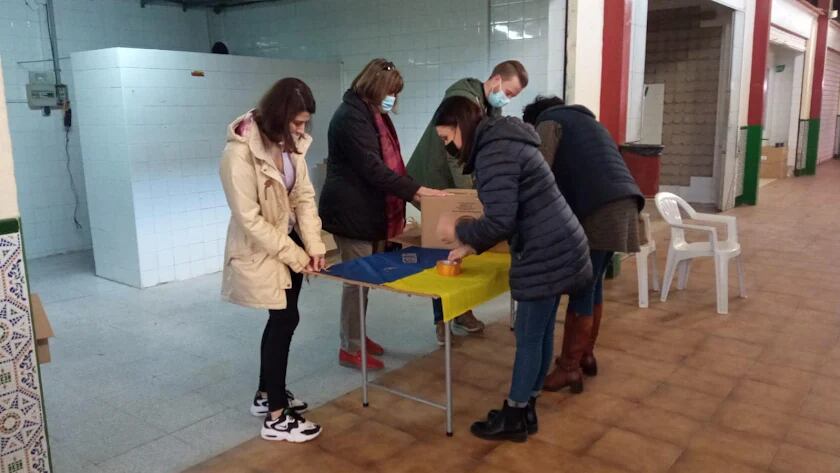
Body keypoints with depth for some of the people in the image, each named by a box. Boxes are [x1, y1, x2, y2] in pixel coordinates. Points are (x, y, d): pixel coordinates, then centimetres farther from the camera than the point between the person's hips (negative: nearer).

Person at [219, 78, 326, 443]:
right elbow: (250, 219, -24)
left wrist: (313, 245, -10)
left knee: (281, 319, 15)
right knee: (285, 319, -6)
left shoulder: (290, 143, -2)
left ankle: (267, 394, 35)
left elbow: (304, 196, 0)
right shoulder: (240, 152, -25)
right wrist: (295, 256, -20)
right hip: (259, 248, -7)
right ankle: (276, 418, 8)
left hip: (289, 240, 7)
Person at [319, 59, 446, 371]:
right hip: (351, 213, -9)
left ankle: (357, 336, 29)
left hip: (370, 212, 9)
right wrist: (416, 190, -22)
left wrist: (409, 192, 6)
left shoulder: (374, 115, 15)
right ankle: (350, 349, 10)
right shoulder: (351, 117, -17)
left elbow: (388, 162, 19)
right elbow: (372, 169, -24)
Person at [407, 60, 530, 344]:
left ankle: (461, 311, 19)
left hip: (459, 187, 8)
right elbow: (456, 152, -28)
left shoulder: (493, 110, 8)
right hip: (434, 184, -8)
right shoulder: (462, 98, -21)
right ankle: (442, 319, 7)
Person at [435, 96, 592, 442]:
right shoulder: (501, 141, 15)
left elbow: (500, 221, -24)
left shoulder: (493, 152, -18)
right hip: (555, 248, 10)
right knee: (540, 332, 16)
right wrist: (472, 247, 18)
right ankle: (525, 410, 28)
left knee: (529, 335, 2)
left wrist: (457, 231, -7)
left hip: (546, 254, -10)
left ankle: (514, 418, 17)